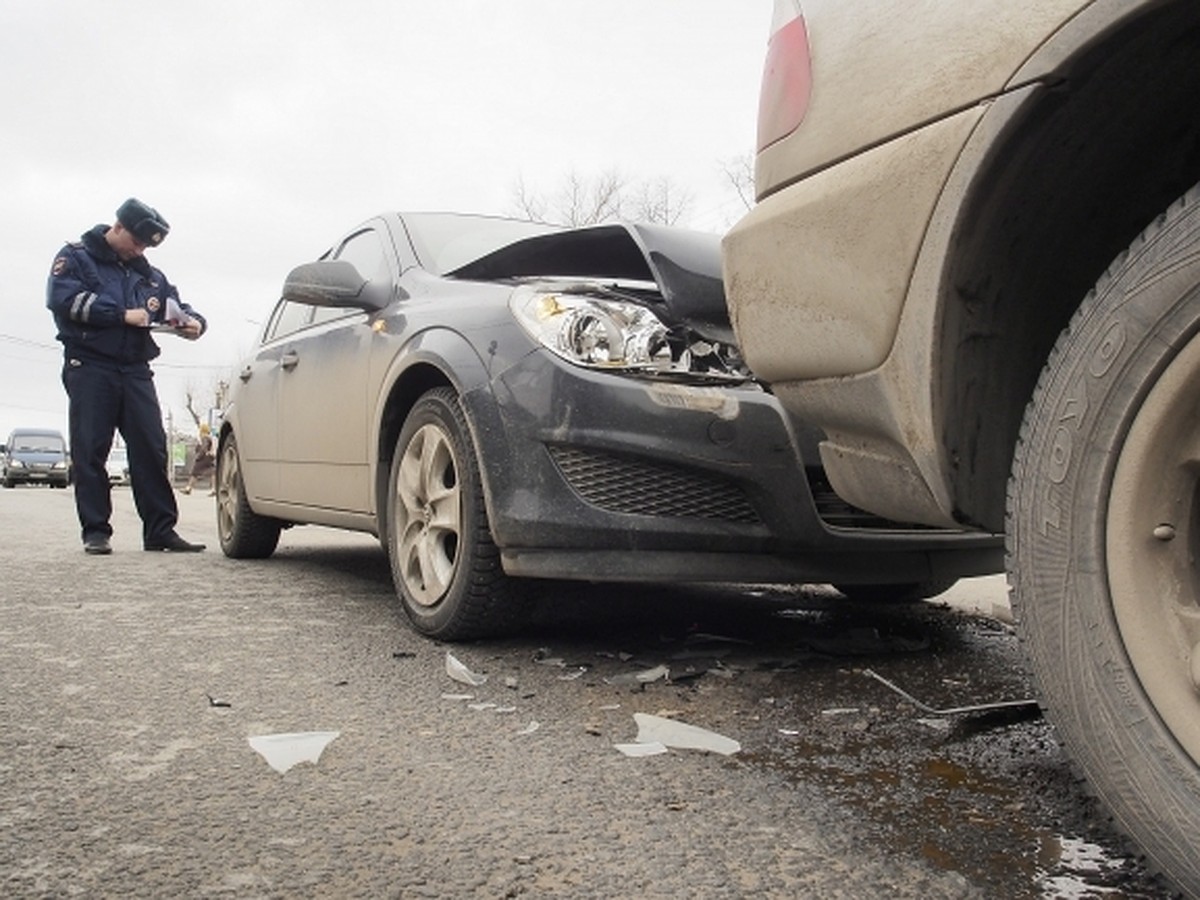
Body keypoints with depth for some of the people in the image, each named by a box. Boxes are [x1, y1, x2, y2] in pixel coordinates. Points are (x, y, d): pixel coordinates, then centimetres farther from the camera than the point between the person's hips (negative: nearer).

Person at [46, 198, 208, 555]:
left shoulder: (149, 275, 22)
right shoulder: (76, 257, 7)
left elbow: (177, 305, 22)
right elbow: (63, 298, -10)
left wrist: (193, 322, -4)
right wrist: (123, 315, -15)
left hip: (136, 371, 4)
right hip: (90, 367, -4)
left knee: (151, 449, -4)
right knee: (90, 451, -4)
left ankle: (160, 530, -3)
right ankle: (95, 531, 0)